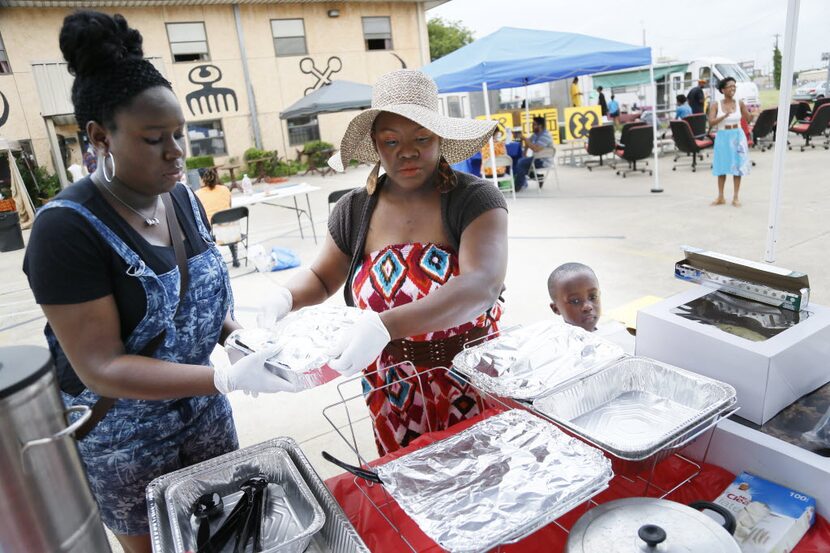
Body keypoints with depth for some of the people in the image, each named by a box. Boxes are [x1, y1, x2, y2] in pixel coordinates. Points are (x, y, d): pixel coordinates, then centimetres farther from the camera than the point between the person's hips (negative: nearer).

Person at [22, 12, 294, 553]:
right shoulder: (69, 228, -23)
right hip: (124, 442, -5)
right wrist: (231, 378, -34)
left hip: (205, 412, 5)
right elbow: (101, 368, -25)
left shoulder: (184, 198, -4)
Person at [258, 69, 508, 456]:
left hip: (475, 390, -2)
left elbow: (482, 286, -29)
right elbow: (321, 278, 13)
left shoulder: (476, 199, -13)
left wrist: (384, 325, -40)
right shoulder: (354, 210, -2)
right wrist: (286, 297, -9)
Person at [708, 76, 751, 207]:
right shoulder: (715, 105, -5)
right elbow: (711, 123, -15)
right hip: (722, 137, -1)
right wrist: (725, 115, -27)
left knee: (737, 166, 3)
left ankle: (735, 197, 11)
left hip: (737, 136, 1)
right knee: (722, 167, 6)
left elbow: (748, 120, 3)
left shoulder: (739, 103, 1)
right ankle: (720, 197, 18)